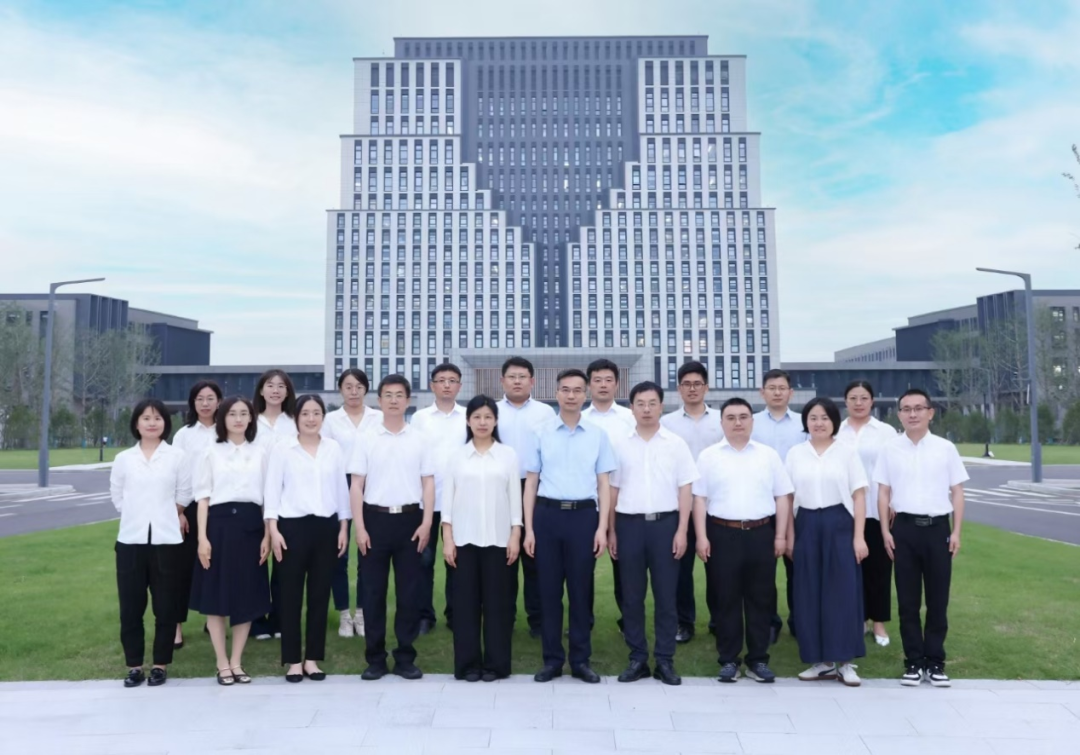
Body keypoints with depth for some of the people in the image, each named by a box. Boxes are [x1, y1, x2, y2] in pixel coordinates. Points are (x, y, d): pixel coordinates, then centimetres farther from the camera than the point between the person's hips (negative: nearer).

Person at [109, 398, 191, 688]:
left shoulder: (178, 457, 1)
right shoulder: (123, 458, 6)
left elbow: (184, 496, 6)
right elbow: (117, 497, 11)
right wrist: (139, 516, 8)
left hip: (167, 539, -1)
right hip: (131, 539, 2)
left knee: (166, 606, 3)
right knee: (131, 606, 5)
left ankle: (161, 664, 14)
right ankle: (134, 665, 16)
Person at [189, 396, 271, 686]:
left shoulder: (260, 453, 8)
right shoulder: (211, 453, 4)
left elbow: (268, 497, 7)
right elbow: (203, 498, 1)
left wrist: (267, 535, 0)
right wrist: (202, 537, -7)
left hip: (250, 526, 1)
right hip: (219, 524, -1)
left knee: (248, 597, 6)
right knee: (217, 596, 3)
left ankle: (236, 662, 19)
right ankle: (222, 663, 16)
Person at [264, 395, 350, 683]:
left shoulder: (334, 449, 7)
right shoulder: (282, 448, 0)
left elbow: (341, 489, 9)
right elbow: (272, 490, -2)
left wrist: (344, 526, 5)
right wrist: (273, 529, -9)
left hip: (326, 527, 2)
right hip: (292, 526, -2)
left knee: (320, 593, 7)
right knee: (291, 594, 4)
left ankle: (312, 658, 18)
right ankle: (293, 660, 15)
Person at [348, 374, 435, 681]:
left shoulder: (419, 439, 5)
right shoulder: (367, 440, 3)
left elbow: (428, 483, 4)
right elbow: (356, 486, 1)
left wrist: (426, 522, -4)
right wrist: (359, 527, -5)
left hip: (409, 519, 0)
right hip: (376, 518, 0)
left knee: (408, 590, 5)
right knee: (373, 590, 5)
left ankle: (405, 657, 16)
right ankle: (375, 658, 16)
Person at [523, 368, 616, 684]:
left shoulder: (598, 435, 6)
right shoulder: (542, 434, 5)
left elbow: (604, 484, 5)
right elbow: (531, 483, 6)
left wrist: (602, 527, -3)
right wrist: (528, 528, 1)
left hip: (584, 516, 0)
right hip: (547, 515, 1)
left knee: (580, 590, 7)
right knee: (549, 590, 7)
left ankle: (581, 660, 20)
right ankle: (552, 659, 19)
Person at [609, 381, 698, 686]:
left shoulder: (676, 443, 3)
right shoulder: (620, 444, 6)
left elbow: (685, 489, 2)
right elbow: (613, 490, 8)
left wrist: (681, 531, -5)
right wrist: (611, 531, 5)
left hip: (665, 523, -1)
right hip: (629, 524, 1)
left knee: (666, 596, 4)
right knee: (632, 596, 6)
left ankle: (665, 660, 14)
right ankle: (638, 659, 17)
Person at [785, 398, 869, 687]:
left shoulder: (848, 451, 1)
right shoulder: (795, 454, 6)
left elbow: (859, 495, -1)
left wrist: (859, 536, -7)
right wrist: (789, 536, 4)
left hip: (839, 524, -2)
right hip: (807, 526, 2)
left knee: (843, 591, 0)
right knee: (810, 594, 5)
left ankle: (845, 661, 11)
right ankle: (822, 661, 16)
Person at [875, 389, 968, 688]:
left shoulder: (946, 448, 3)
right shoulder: (890, 449, 3)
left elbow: (957, 492, 5)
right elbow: (883, 492, 4)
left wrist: (956, 532, -2)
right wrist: (885, 531, -2)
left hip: (938, 527, 0)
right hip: (905, 528, 0)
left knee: (938, 598, 6)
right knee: (908, 599, 5)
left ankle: (935, 662, 18)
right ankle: (914, 662, 15)